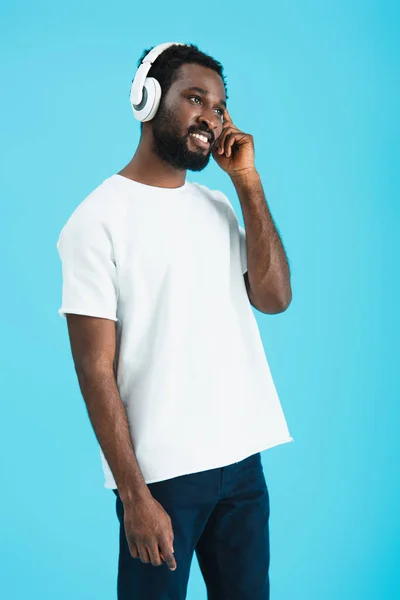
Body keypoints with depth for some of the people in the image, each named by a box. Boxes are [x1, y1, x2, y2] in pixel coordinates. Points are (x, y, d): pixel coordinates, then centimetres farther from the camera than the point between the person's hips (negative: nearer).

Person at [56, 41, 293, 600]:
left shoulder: (219, 207, 11)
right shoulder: (99, 217, -8)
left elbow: (274, 298, -1)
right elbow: (96, 369, -11)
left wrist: (247, 181, -3)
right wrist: (134, 495, -14)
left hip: (243, 460, 6)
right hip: (162, 473, -5)